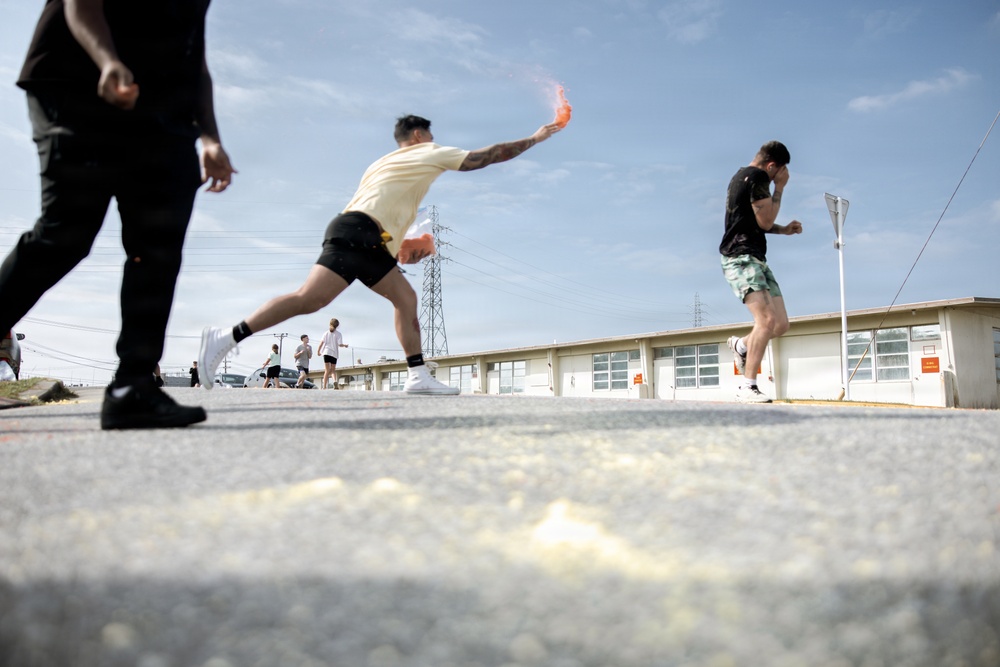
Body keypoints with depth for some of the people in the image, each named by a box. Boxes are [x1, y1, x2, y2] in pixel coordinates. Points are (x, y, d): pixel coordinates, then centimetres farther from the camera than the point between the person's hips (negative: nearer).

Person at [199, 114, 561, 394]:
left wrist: (404, 248, 26)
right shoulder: (429, 153, 10)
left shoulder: (386, 163, 32)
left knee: (406, 299, 8)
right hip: (357, 233, -10)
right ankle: (226, 337, -22)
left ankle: (418, 375, 1)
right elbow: (491, 154, 13)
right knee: (311, 298, -20)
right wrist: (535, 138, 23)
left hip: (371, 244, 10)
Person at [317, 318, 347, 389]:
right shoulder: (338, 334, 2)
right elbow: (340, 344, -4)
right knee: (333, 369, 14)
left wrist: (318, 351, 11)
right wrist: (345, 345, 16)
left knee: (327, 371, 1)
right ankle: (335, 380, -15)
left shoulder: (327, 333, 8)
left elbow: (322, 342, 1)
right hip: (334, 353, 0)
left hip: (326, 352, 0)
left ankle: (324, 387, -8)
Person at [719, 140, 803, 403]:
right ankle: (747, 387, -23)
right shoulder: (758, 177, -9)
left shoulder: (742, 175, 23)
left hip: (756, 259, 10)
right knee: (767, 319, -25)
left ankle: (741, 345, 27)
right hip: (741, 258, -10)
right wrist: (780, 188, 1)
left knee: (781, 325, 4)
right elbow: (765, 222, -10)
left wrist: (783, 229, 20)